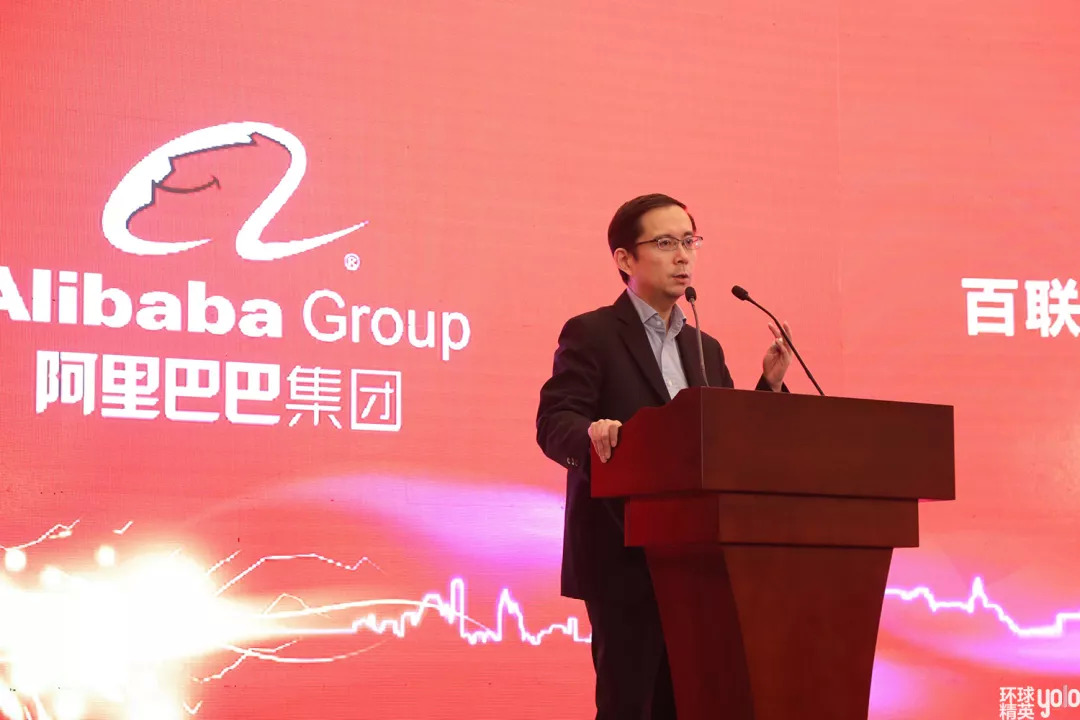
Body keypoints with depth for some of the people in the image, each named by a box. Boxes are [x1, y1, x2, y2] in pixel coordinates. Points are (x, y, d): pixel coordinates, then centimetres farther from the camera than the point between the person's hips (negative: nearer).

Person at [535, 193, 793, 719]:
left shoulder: (705, 349, 19)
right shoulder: (590, 335, -2)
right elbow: (553, 424, -14)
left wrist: (769, 386, 1)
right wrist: (593, 435, -35)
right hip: (623, 558, -6)